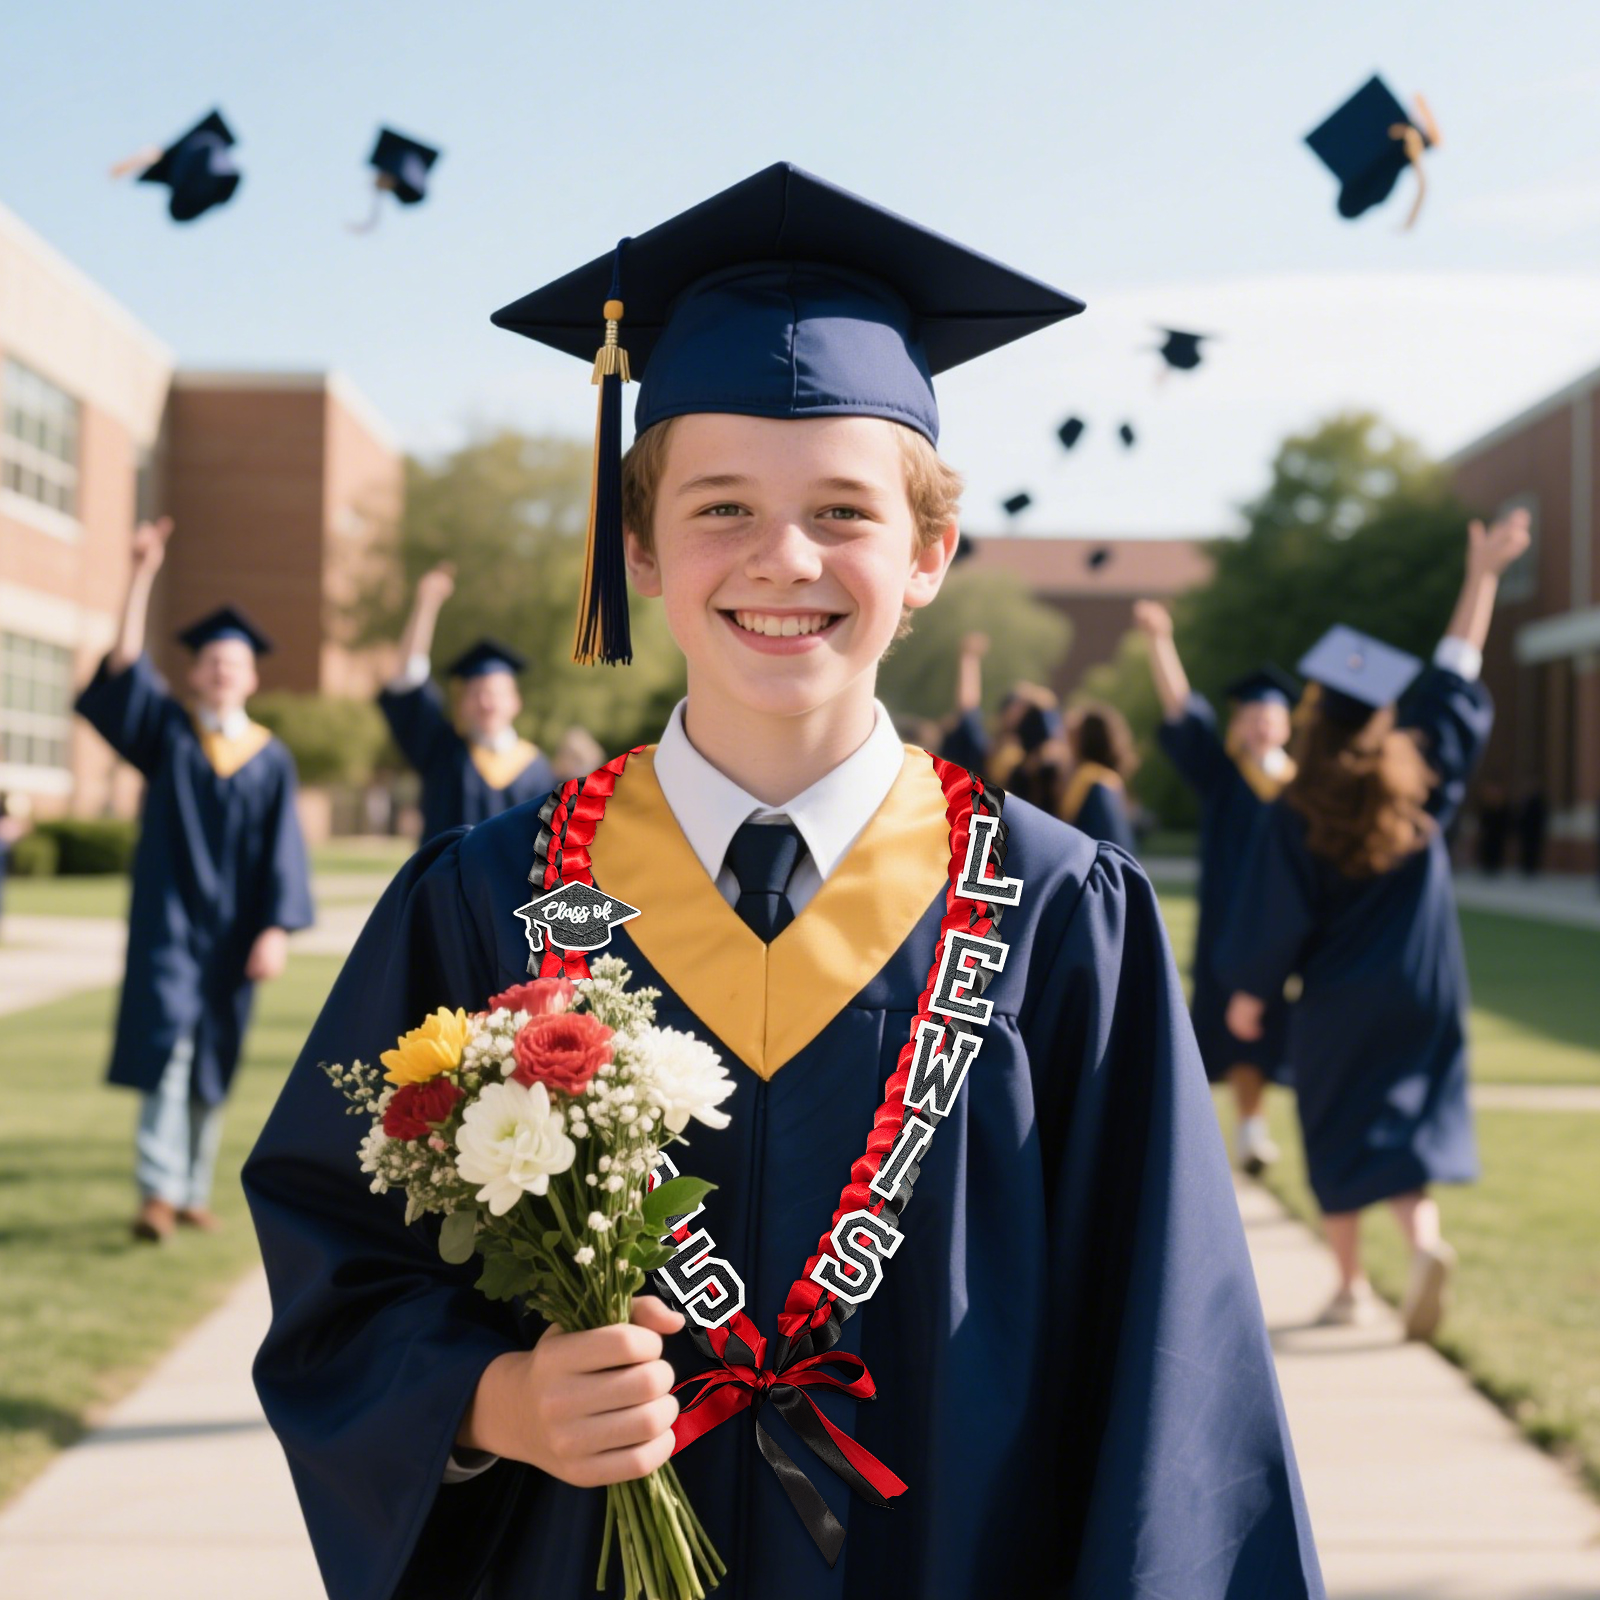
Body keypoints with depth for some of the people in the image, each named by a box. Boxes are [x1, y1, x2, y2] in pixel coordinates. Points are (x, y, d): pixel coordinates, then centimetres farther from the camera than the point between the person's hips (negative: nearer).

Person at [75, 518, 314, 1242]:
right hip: (169, 919, -2)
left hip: (231, 931, 2)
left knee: (211, 1061, 9)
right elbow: (124, 666, -10)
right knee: (167, 1043, -16)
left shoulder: (270, 760, 4)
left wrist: (276, 929, -9)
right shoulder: (168, 734, 4)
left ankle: (193, 1190, 20)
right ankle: (159, 1191, -19)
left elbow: (282, 852, 1)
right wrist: (142, 575, -17)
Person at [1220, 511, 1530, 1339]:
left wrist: (1249, 993, 4)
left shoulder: (1293, 813, -14)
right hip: (1422, 997, 2)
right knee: (1412, 1118, 8)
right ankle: (1424, 1241, -19)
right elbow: (1456, 678, 1)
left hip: (1335, 1005, -2)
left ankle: (1350, 1285, 18)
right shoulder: (1422, 778, -6)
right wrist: (1482, 576, 7)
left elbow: (1273, 918, -10)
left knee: (1338, 1133, 13)